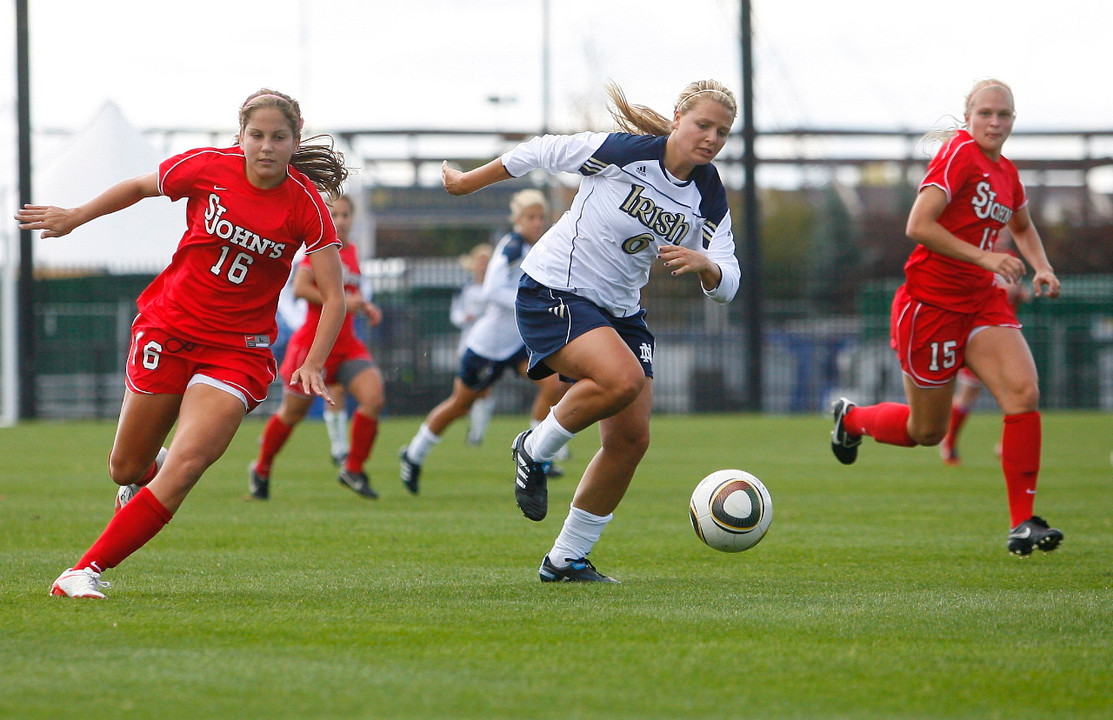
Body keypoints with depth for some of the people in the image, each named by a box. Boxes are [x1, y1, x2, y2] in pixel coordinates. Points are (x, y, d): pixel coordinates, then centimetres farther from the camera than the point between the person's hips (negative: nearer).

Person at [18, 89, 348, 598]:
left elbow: (333, 294, -10)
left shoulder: (305, 205, -12)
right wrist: (75, 217, 18)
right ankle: (148, 469, 48)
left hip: (238, 350, -2)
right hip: (167, 327, 2)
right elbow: (140, 187, 11)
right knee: (126, 469, 8)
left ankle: (85, 572, -14)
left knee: (186, 466, -20)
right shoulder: (208, 167, -9)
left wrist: (313, 365, -21)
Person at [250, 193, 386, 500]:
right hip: (313, 343, -6)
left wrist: (365, 306, 9)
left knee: (373, 399, -15)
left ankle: (353, 469, 1)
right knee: (293, 413, 7)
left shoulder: (351, 251, 11)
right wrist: (340, 302, -23)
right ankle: (261, 469, 29)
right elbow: (300, 288, -22)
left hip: (347, 345, 6)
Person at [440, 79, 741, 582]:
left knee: (631, 437, -1)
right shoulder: (622, 152, -18)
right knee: (623, 379, -32)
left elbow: (725, 286, -5)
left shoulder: (710, 199, -2)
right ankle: (534, 451, -5)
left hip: (620, 311, 7)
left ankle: (566, 560, 13)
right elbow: (541, 152, -6)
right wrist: (467, 183, 4)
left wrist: (703, 264, -29)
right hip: (554, 292, -7)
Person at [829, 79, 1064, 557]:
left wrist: (1041, 267, 12)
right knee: (926, 432, 6)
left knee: (1024, 392, -19)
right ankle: (851, 418, 40)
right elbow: (918, 227, -23)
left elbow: (1023, 228, 31)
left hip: (982, 301, 6)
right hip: (931, 303, -6)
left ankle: (1022, 525, -15)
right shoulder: (959, 152, -14)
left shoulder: (1006, 173, 9)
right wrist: (983, 257, -27)